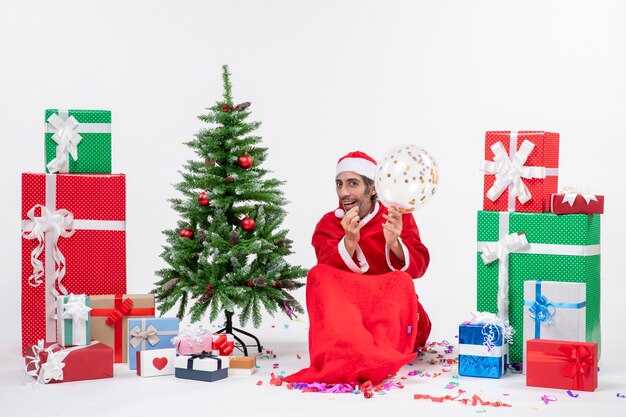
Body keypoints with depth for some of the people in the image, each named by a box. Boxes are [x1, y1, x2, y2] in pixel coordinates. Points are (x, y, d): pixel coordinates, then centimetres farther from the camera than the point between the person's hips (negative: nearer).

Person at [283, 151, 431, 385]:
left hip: (394, 312, 0)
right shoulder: (328, 225, 2)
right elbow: (329, 275, -12)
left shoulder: (398, 217, 2)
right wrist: (349, 241, -30)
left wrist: (394, 243, -30)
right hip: (344, 311, 1)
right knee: (319, 275, -25)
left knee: (400, 281, -30)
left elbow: (418, 267, -10)